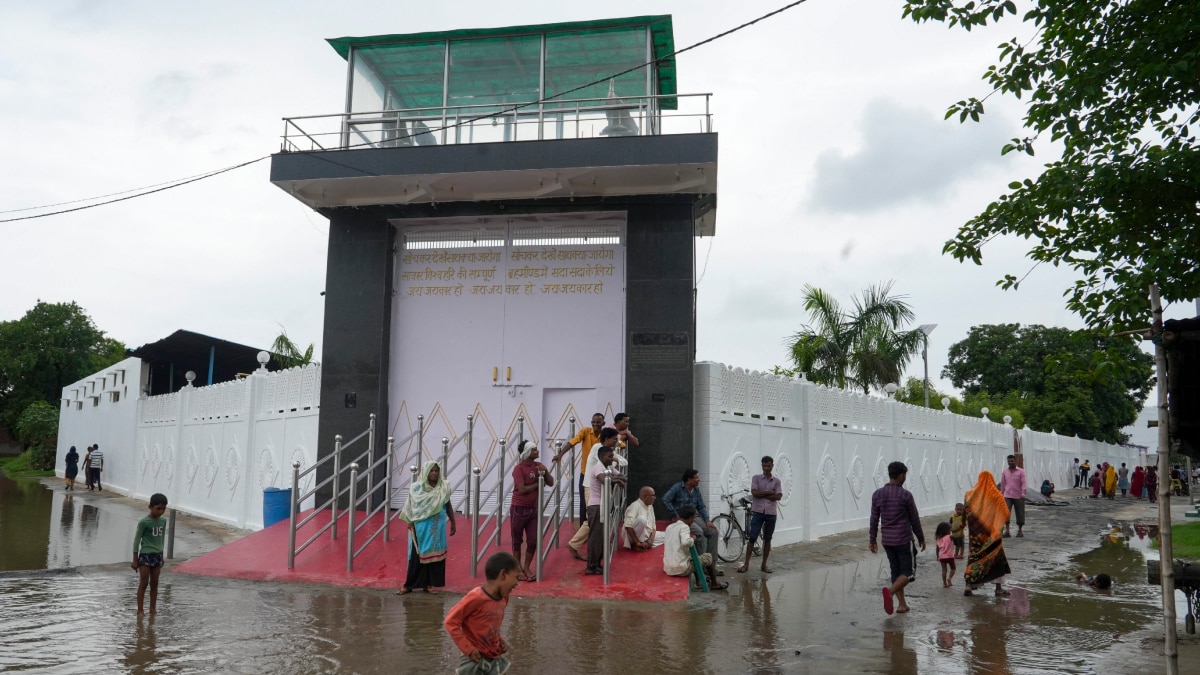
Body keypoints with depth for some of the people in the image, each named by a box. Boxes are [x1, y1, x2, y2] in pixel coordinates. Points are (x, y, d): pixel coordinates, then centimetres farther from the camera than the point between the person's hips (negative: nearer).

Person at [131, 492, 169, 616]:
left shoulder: (163, 521, 4)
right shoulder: (143, 522, -13)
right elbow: (137, 540, -9)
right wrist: (135, 559, -8)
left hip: (157, 555, 5)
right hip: (145, 555, -5)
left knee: (154, 583, 11)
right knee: (143, 583, -1)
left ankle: (153, 608, 19)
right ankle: (140, 610, 6)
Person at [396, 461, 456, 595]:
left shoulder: (444, 487, 0)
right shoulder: (416, 488, -6)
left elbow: (448, 506, 9)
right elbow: (411, 507, -1)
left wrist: (453, 522, 12)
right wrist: (410, 522, -7)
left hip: (438, 526, 2)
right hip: (421, 526, -2)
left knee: (435, 554, 6)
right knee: (417, 555, 1)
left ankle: (429, 584, 16)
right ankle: (409, 585, 9)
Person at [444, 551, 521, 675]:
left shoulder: (503, 598, 1)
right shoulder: (476, 597, -25)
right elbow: (450, 622, -21)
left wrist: (500, 641, 3)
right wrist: (468, 649, -19)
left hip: (495, 659, 7)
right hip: (475, 660, -7)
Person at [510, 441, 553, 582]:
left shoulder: (539, 465, 5)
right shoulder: (519, 468, -14)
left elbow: (551, 483, 4)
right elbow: (522, 489, -21)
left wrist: (545, 471, -13)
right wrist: (538, 483, -10)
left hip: (534, 509, 5)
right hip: (519, 509, -5)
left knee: (533, 541, 6)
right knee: (517, 541, 7)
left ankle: (527, 567, 22)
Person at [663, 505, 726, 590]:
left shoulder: (669, 527, 10)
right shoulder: (684, 527, -12)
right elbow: (685, 542, -31)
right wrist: (693, 539, -10)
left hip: (668, 569, 8)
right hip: (681, 569, -8)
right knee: (708, 556, 14)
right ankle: (714, 584, 28)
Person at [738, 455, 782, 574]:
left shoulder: (776, 481, 7)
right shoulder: (756, 478, 3)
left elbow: (778, 497, -6)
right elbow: (755, 493, -12)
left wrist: (762, 495, -8)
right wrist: (769, 492, -7)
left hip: (771, 513, 2)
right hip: (758, 512, -2)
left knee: (767, 539, 7)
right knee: (752, 538, -5)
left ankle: (764, 565, 15)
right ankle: (746, 564, -1)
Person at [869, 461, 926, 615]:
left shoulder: (877, 494, 2)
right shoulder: (905, 495, -11)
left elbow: (874, 520, 5)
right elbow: (914, 519, -2)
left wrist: (872, 540, 12)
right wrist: (921, 538, 10)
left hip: (887, 540, 5)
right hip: (903, 539, -5)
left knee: (896, 571, 15)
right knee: (907, 573, 2)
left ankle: (901, 604, 14)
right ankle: (890, 591, -24)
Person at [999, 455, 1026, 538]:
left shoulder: (1021, 471, -1)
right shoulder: (1004, 472, 8)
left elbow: (1023, 483, -8)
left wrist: (1023, 494, -19)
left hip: (1018, 496, -2)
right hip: (1007, 496, 2)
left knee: (1020, 514, 6)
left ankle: (1020, 531, 20)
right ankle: (1007, 531, -15)